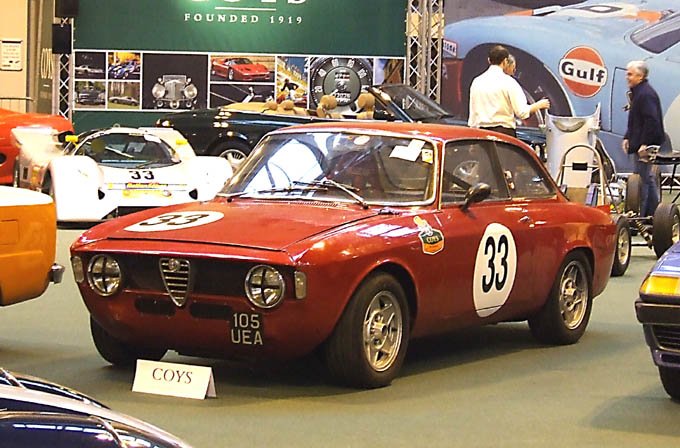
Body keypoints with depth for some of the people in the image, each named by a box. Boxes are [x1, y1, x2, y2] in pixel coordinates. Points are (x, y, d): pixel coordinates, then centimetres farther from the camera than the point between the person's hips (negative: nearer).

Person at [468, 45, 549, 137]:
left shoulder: (476, 82, 8)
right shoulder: (508, 82, -6)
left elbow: (473, 113, 12)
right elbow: (522, 112, -9)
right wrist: (539, 105, 9)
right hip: (504, 131, -5)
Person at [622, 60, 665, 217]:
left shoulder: (646, 94, -16)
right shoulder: (637, 93, 17)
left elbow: (652, 121, -24)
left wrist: (645, 144, -26)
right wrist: (627, 138, 15)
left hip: (645, 145, -11)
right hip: (639, 144, 11)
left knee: (641, 179, -9)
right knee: (648, 179, 15)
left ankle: (638, 215, -7)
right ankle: (652, 213, 22)